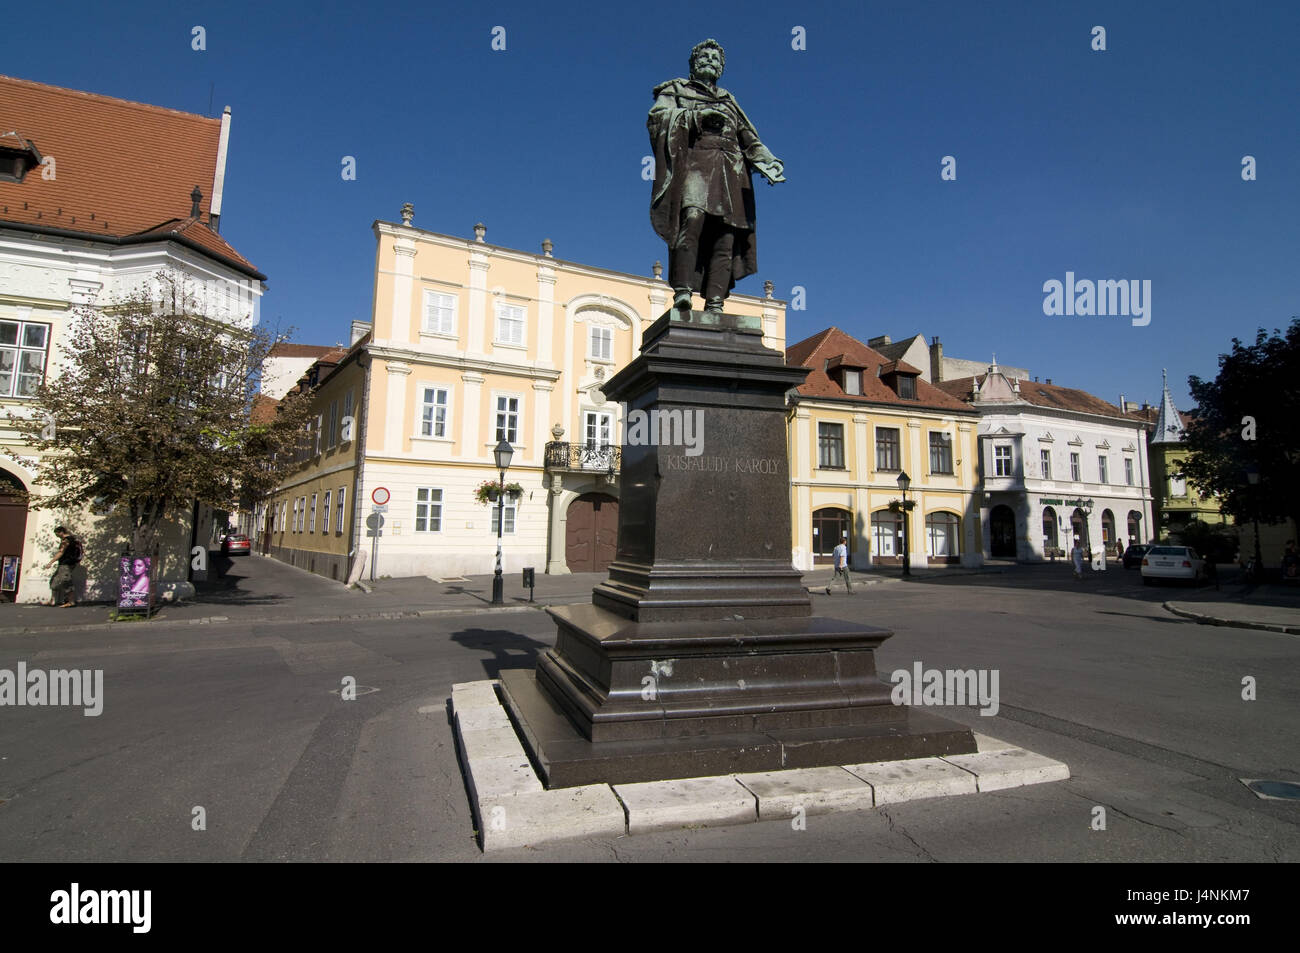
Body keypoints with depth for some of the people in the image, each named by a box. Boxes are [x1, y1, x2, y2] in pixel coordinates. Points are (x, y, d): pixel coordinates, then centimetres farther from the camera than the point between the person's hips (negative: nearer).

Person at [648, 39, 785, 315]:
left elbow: (750, 140, 25)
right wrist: (696, 115, -8)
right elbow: (657, 117, 3)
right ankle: (682, 289, -35)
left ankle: (714, 303, -20)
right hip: (694, 162, -4)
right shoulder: (675, 89, 23)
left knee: (726, 236, -13)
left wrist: (771, 162, 7)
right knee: (692, 217, -30)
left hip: (730, 171, 4)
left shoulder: (728, 101, 33)